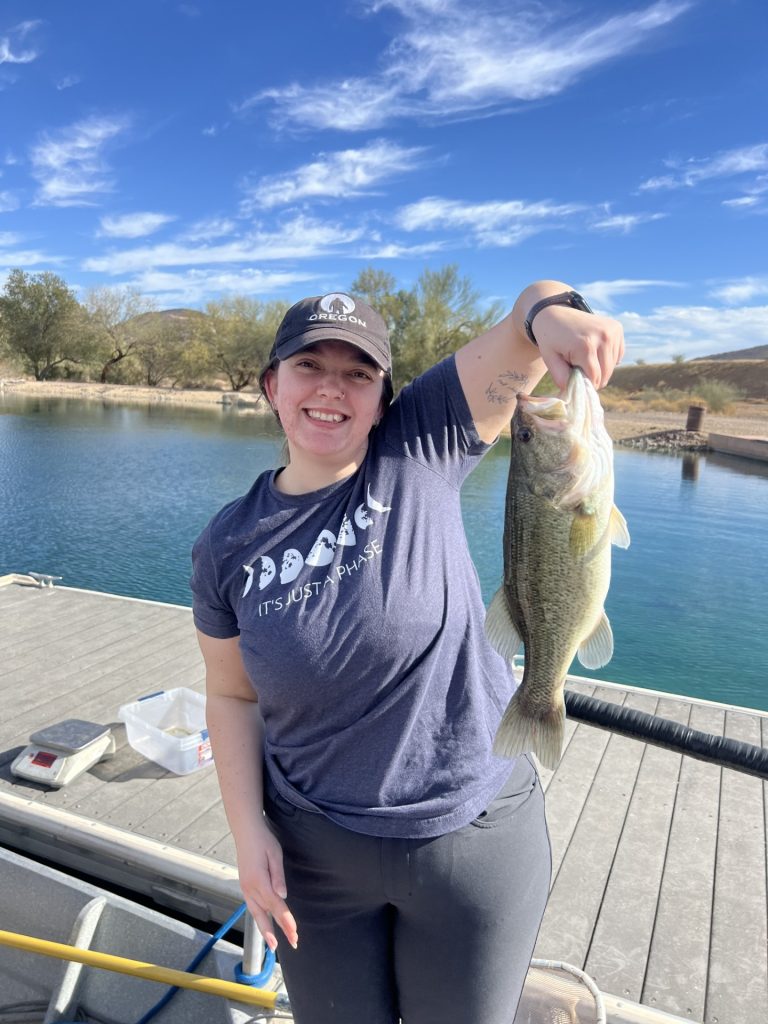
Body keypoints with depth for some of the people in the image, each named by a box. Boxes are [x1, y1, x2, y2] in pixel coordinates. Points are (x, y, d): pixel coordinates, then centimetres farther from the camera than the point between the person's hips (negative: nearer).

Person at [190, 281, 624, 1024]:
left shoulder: (421, 448, -14)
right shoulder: (228, 545, -6)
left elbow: (529, 320, -20)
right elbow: (231, 694, 1)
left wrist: (551, 313, -42)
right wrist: (248, 830, -6)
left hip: (474, 837, -1)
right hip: (315, 848, 2)